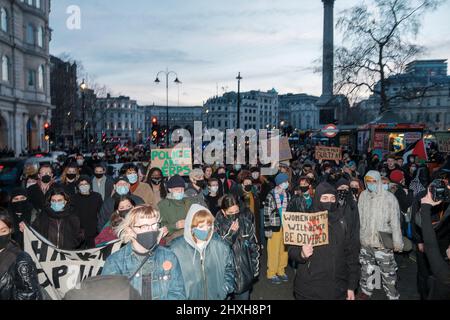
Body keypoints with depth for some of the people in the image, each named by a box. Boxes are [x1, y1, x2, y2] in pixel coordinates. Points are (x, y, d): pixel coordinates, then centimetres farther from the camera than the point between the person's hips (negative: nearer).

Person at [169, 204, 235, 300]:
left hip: (217, 297, 2)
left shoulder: (221, 245, -8)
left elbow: (229, 270, 4)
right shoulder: (176, 248, -16)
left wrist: (224, 291, -5)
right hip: (188, 297, -2)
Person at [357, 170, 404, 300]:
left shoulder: (389, 198, -13)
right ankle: (365, 291, 39)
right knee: (365, 270, 19)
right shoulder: (363, 196, -1)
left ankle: (393, 296, 20)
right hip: (365, 241, 4)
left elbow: (395, 222, -10)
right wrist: (359, 236, 5)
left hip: (383, 242, -4)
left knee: (388, 273, 1)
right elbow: (359, 218, 5)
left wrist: (397, 242, -9)